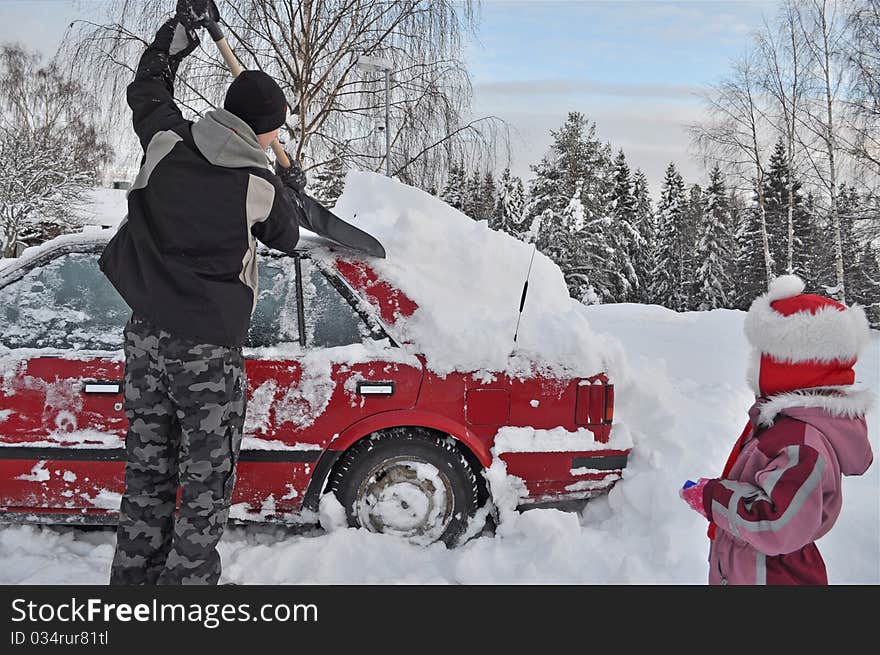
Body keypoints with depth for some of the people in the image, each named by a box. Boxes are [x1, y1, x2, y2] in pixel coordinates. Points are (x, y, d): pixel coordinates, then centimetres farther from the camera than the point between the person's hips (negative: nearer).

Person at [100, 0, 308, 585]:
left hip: (145, 338, 6)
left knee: (148, 470, 17)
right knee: (206, 479, 6)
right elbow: (288, 237, 10)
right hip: (209, 351, -6)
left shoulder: (167, 141, 1)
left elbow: (146, 88, 23)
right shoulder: (261, 185, -11)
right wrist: (292, 193, 29)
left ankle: (134, 576, 29)